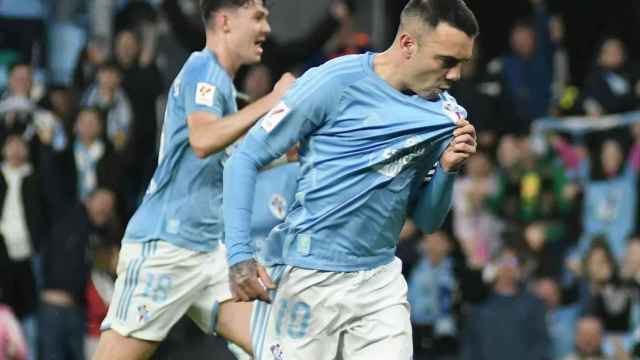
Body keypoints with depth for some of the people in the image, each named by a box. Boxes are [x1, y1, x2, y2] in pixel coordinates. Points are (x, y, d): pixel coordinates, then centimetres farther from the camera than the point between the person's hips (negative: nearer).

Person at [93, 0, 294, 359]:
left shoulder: (219, 77, 18)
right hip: (165, 246, -9)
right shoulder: (203, 67, -9)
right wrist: (270, 102, -21)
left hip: (211, 250, 9)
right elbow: (203, 139, -27)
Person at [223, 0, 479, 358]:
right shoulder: (335, 83, -11)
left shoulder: (446, 114, 4)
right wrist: (240, 253, -16)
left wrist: (446, 169, -8)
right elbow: (245, 159, -6)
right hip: (306, 278, -4)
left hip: (380, 283, 5)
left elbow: (427, 220, 12)